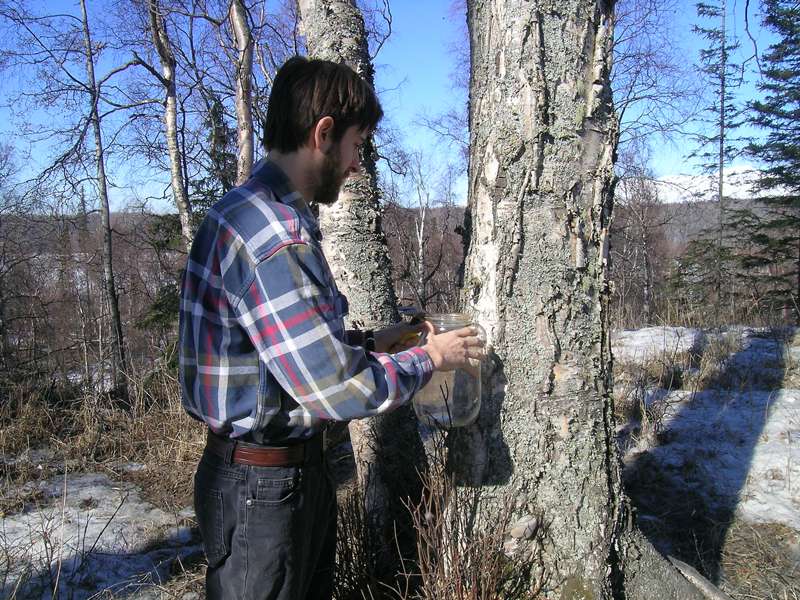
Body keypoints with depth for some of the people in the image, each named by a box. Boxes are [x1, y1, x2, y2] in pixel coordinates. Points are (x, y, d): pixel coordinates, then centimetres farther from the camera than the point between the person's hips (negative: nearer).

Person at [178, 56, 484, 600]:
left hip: (297, 468, 10)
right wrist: (429, 358, -10)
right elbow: (339, 389, -26)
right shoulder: (271, 234, -26)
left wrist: (370, 341, 8)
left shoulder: (266, 215, 9)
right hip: (260, 486, -10)